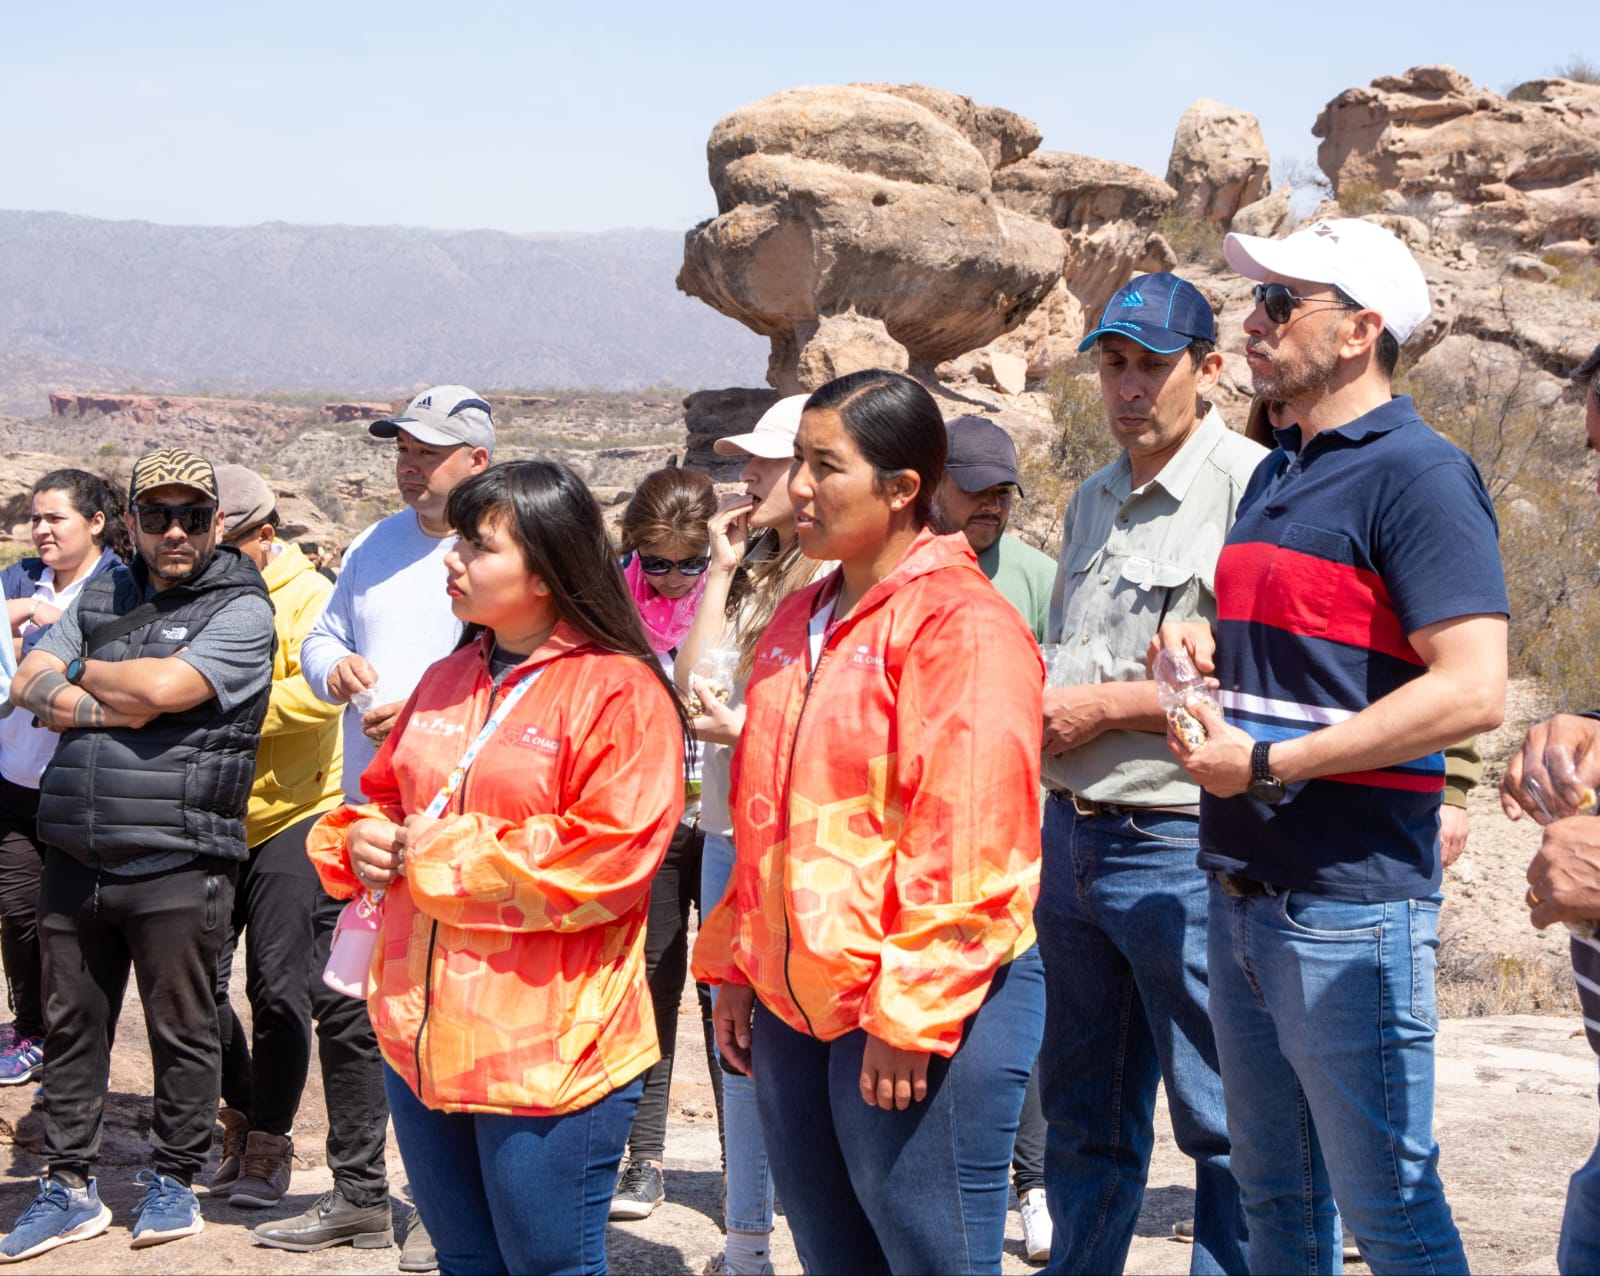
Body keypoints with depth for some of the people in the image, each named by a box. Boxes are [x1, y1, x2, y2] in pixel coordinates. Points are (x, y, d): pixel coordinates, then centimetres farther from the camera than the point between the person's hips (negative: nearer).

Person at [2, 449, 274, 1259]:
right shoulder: (103, 596, 15)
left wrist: (84, 675, -1)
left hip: (174, 865, -5)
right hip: (74, 858, 5)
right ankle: (68, 1189, 20)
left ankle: (174, 1182, 20)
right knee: (70, 1024, 10)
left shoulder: (240, 609, -4)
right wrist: (109, 707, -12)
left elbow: (165, 686, -18)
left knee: (180, 1029, 5)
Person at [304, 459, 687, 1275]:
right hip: (421, 1037, 8)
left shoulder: (619, 692, -12)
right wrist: (362, 840, 0)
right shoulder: (447, 681, 12)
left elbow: (608, 858, -21)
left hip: (548, 1055, -7)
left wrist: (445, 852, -15)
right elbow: (386, 794, 25)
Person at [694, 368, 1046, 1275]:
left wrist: (909, 1015, -19)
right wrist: (737, 969, 17)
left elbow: (966, 844, -18)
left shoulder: (961, 623, -13)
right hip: (795, 1007, 8)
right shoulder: (802, 620, 14)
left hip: (921, 1013, -8)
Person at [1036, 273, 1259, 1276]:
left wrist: (1111, 706, -16)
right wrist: (1033, 705, 8)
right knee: (1085, 1111, 17)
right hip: (1073, 837, 8)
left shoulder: (1250, 486, -11)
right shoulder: (1093, 501, 16)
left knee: (1223, 1120, -1)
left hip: (1182, 848, -8)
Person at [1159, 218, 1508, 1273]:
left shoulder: (1416, 473, -12)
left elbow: (1472, 689, -22)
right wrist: (1212, 652, 6)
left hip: (1349, 906, -9)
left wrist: (1265, 762, -20)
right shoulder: (1276, 477, 15)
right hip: (1243, 893, 9)